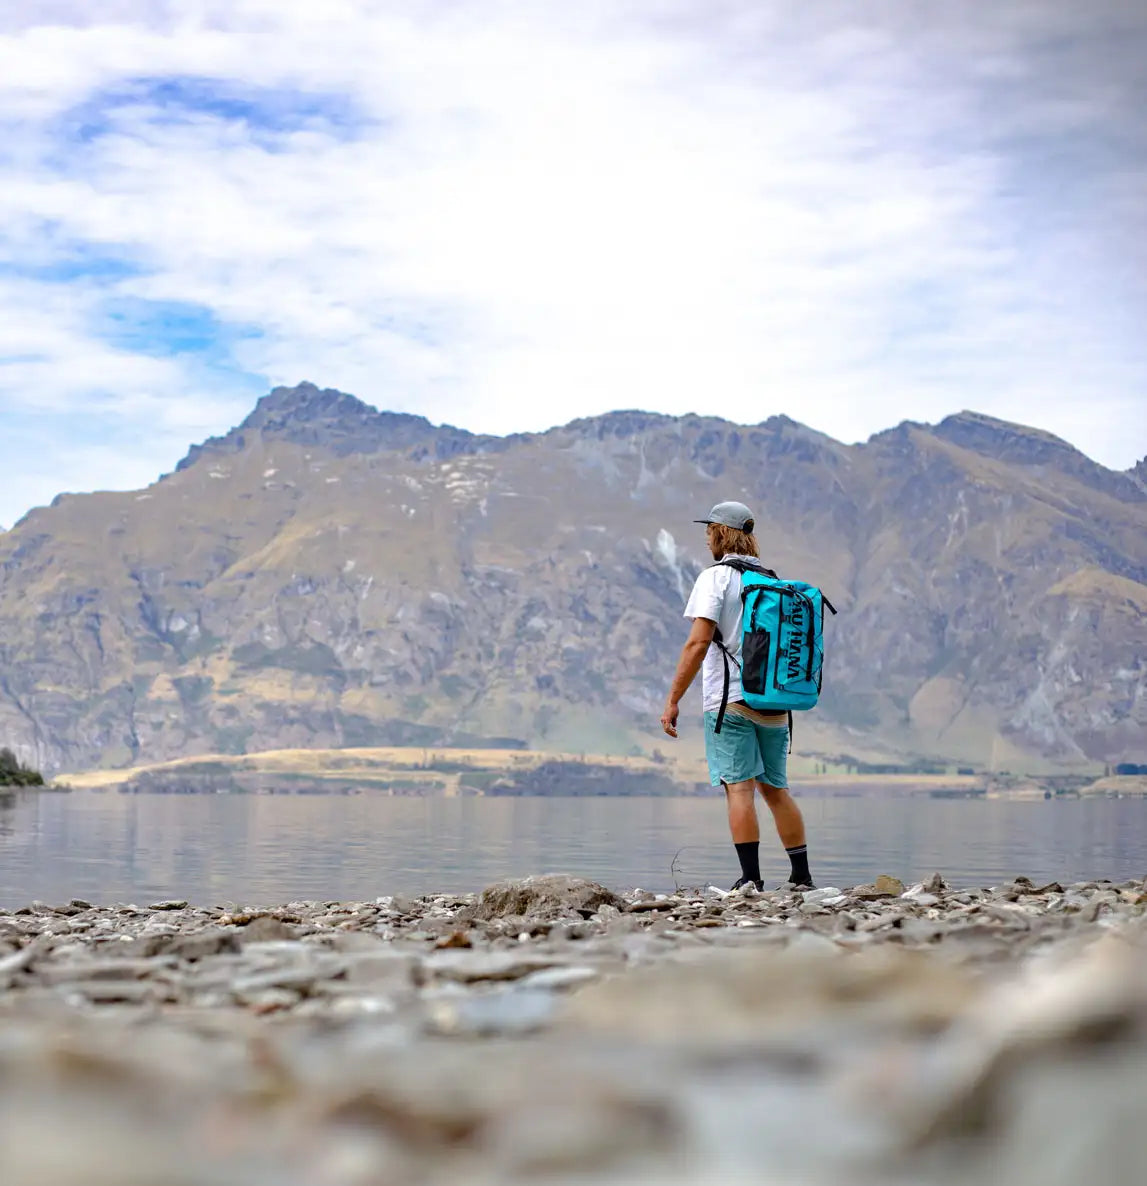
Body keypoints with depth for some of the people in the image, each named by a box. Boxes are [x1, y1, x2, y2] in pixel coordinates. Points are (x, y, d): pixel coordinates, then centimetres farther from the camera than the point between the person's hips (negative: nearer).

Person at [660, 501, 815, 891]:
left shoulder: (716, 577, -5)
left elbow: (698, 643, -14)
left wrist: (673, 700, -13)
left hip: (731, 699, -6)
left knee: (739, 786, -6)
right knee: (776, 789, 13)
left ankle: (751, 878, -11)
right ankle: (802, 876, 15)